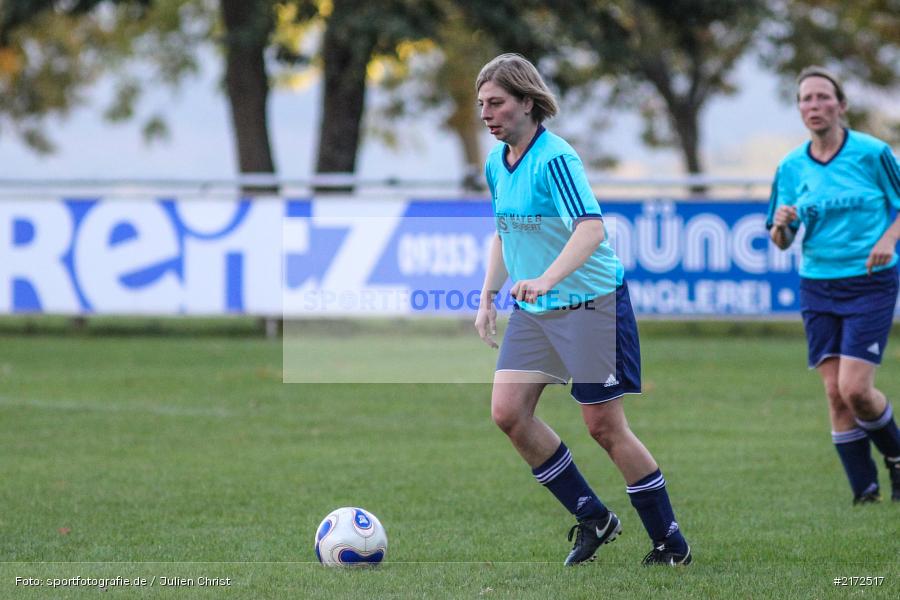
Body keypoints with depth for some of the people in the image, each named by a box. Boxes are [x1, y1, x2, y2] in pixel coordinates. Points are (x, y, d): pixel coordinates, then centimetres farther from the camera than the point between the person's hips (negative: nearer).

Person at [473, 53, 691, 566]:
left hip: (589, 302, -8)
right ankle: (592, 517, 10)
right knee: (508, 412, -4)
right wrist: (488, 298, 16)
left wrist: (547, 279, -42)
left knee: (604, 425, -6)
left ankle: (670, 542, 8)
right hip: (533, 310, 8)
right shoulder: (496, 164, 8)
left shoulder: (555, 158, -18)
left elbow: (591, 228, -30)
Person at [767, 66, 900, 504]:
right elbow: (781, 241, 8)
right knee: (835, 394, -1)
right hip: (818, 287, 4)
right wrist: (781, 225, -15)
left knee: (855, 389, -13)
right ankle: (864, 489, 9)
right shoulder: (791, 167, 4)